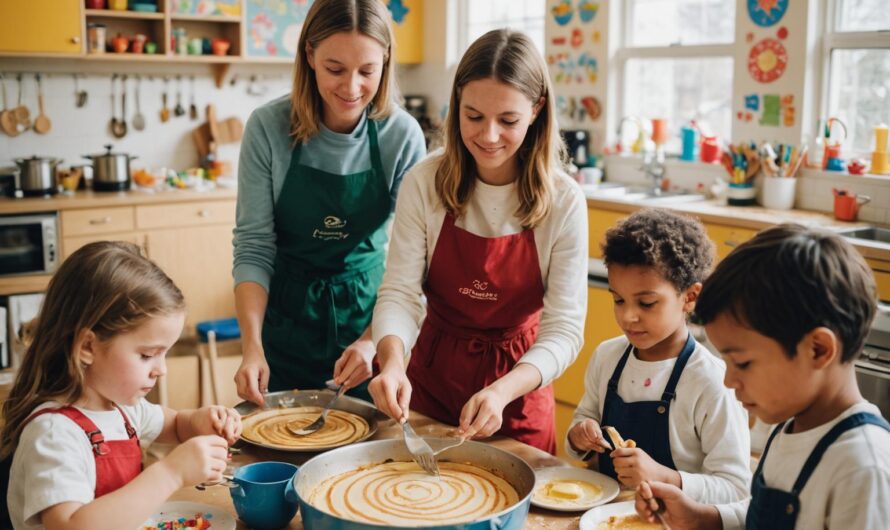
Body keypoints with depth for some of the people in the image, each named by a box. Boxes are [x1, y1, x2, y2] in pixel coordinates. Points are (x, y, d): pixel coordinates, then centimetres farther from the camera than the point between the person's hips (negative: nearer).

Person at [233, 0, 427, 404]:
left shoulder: (403, 135, -14)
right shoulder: (268, 128, -15)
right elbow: (253, 248, -13)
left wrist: (373, 339, -25)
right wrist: (252, 346, -24)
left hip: (367, 309, 1)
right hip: (286, 314, 0)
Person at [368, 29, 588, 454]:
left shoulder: (563, 202, -15)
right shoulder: (424, 183, -12)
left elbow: (564, 328, -17)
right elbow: (400, 292, -13)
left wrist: (502, 391, -34)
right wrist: (393, 362, -33)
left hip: (518, 390, -1)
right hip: (432, 375, 1)